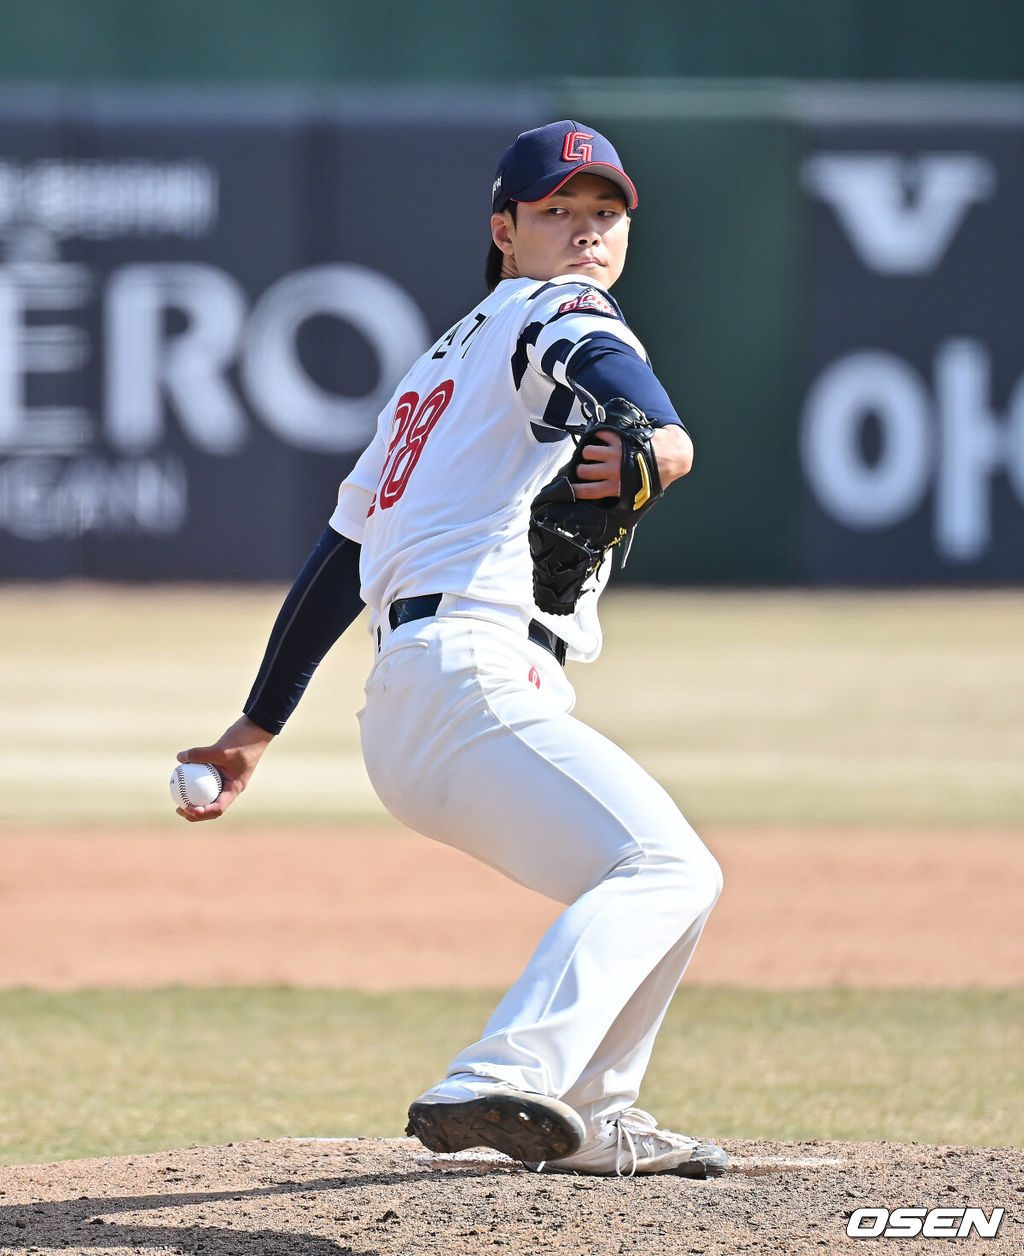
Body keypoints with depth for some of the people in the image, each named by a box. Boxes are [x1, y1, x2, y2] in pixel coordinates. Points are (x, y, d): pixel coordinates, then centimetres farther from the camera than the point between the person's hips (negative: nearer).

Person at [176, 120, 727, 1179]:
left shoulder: (446, 359, 30)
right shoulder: (551, 316, 4)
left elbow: (338, 555, 31)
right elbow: (600, 362, -24)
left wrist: (258, 726, 33)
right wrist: (657, 439, -46)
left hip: (396, 720, 10)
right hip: (474, 665, -10)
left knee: (664, 874, 22)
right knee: (665, 867, -24)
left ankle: (591, 1119, 18)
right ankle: (500, 1085, -43)